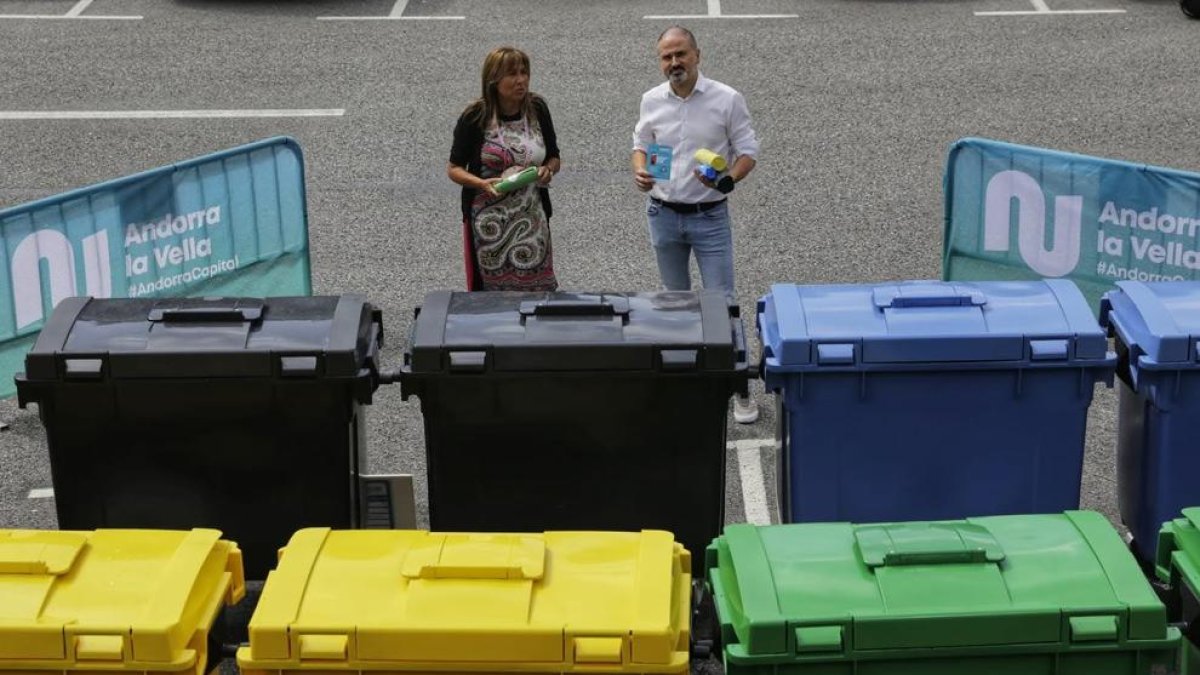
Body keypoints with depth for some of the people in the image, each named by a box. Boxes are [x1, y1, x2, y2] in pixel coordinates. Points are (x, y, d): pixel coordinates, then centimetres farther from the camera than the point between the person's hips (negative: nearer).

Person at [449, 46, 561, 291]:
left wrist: (548, 170, -10)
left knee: (537, 290, 4)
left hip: (531, 221, 3)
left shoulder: (537, 109, 1)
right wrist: (483, 184, -20)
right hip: (488, 222, -3)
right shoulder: (475, 117, -8)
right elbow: (454, 169, -2)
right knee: (488, 293, 4)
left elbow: (555, 159, 12)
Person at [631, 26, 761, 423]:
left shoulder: (727, 100, -9)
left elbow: (747, 151, -5)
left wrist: (729, 179, -25)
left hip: (710, 217, -4)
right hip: (664, 215, 4)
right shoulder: (652, 101, 1)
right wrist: (640, 173, -7)